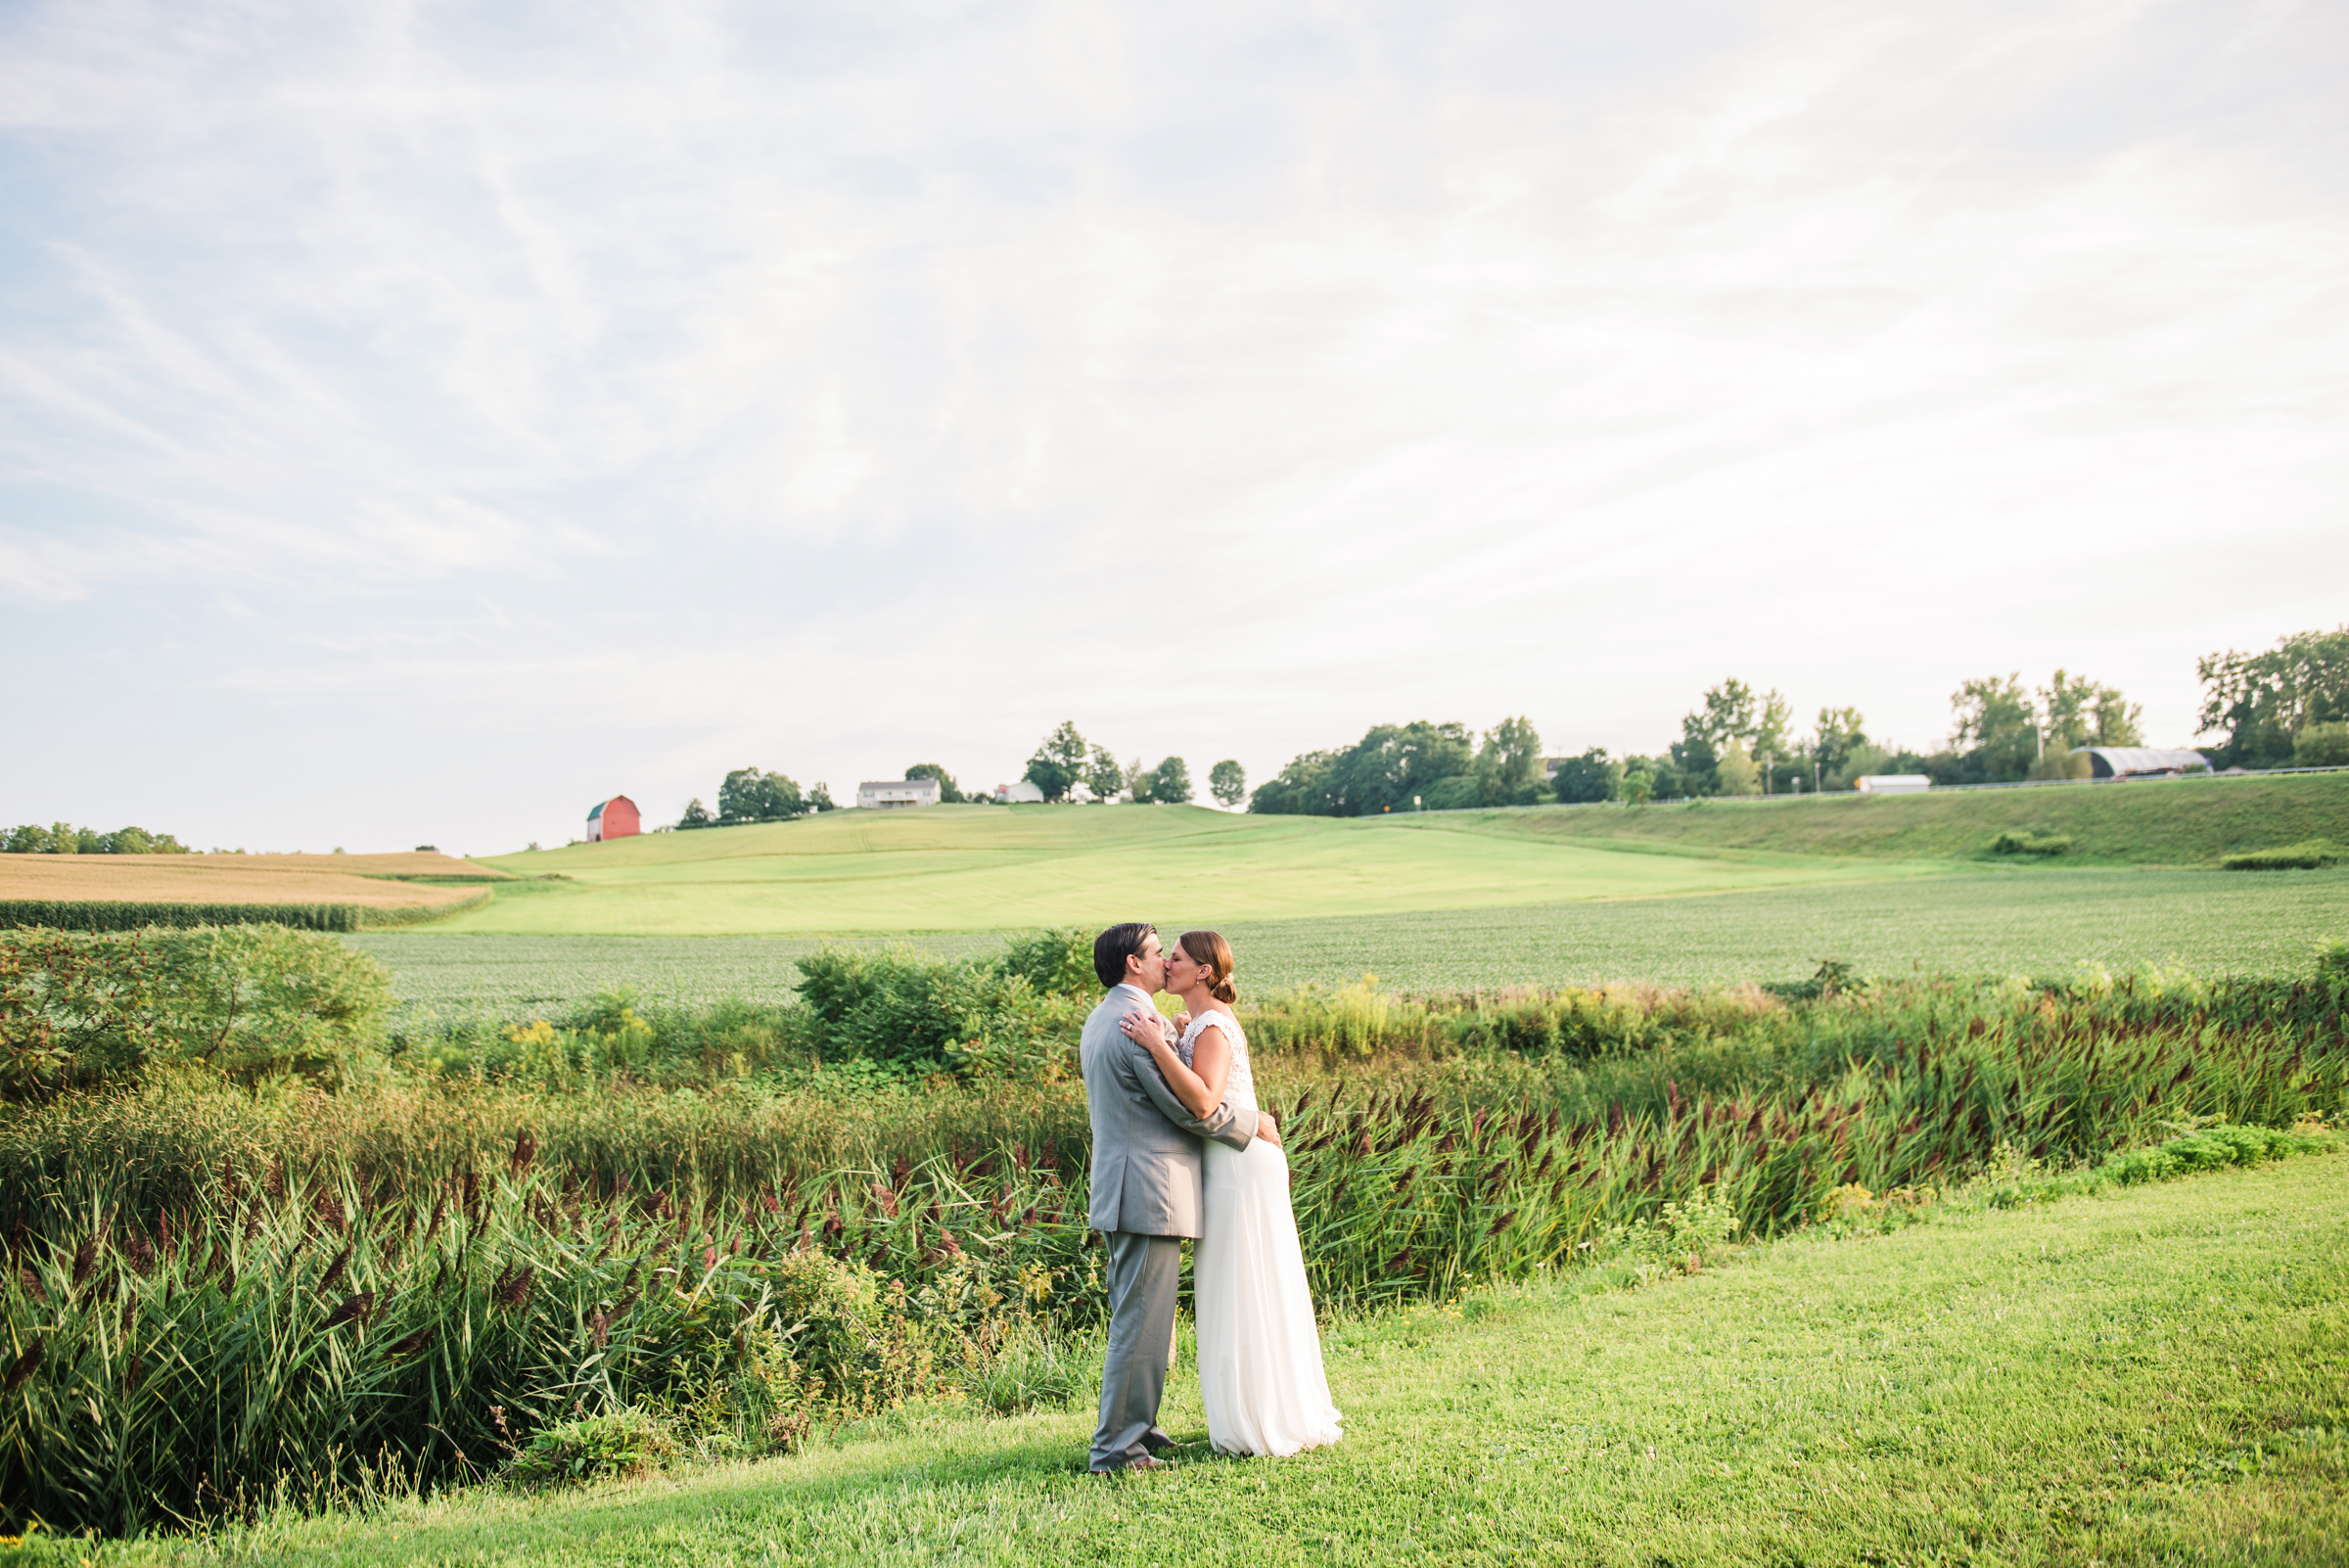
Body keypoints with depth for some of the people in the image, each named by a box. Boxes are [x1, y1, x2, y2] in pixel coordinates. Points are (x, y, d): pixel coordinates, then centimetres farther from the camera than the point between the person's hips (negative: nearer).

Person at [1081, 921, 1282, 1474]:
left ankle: (1136, 1427, 27)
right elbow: (1190, 1107, -16)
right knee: (1141, 1323, -4)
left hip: (1120, 1191, 11)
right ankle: (1116, 1448, 0)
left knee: (1134, 1318, 18)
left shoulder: (1099, 1020, 15)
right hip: (1151, 1192, -11)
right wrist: (1252, 1122, -3)